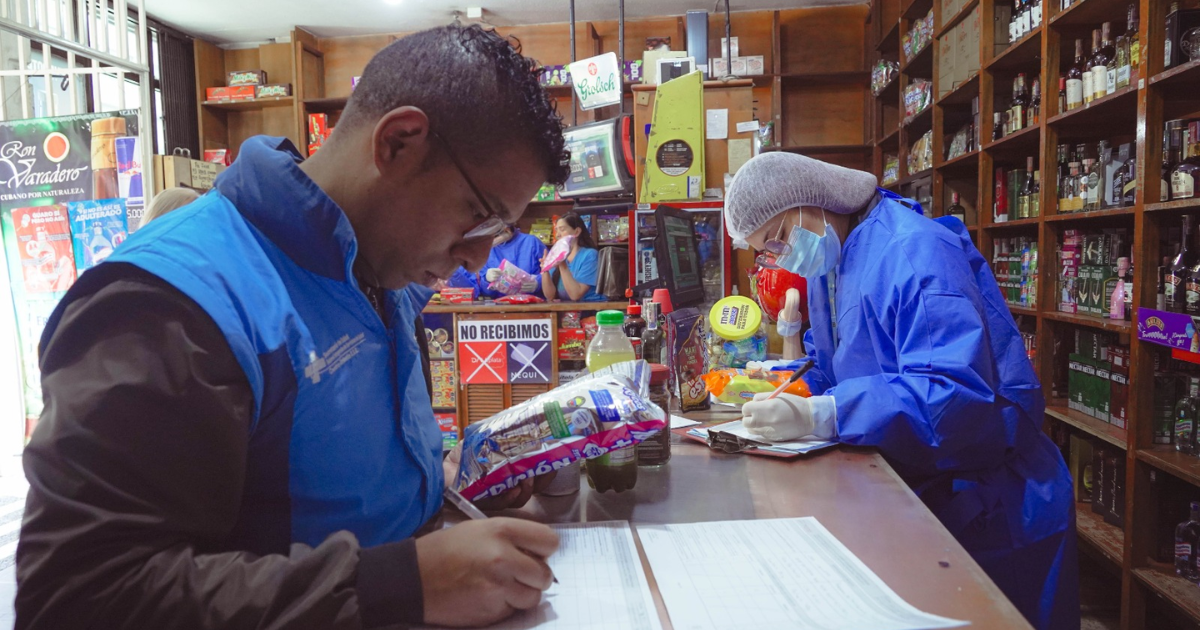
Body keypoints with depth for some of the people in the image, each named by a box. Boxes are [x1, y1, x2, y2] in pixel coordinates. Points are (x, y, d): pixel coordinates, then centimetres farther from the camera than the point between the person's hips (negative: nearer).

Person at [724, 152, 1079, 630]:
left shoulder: (915, 250, -23)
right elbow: (832, 369, 17)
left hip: (986, 513, -8)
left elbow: (957, 397, -33)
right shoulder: (826, 265, 8)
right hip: (904, 500, 8)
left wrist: (814, 416, -36)